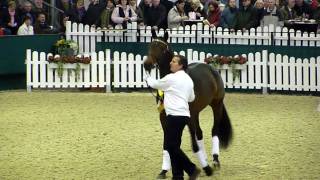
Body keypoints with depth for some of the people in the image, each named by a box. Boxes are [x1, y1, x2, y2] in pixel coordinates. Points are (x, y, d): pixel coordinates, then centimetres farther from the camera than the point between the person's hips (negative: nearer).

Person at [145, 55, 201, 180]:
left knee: (171, 145, -7)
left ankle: (192, 169, -9)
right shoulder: (188, 79, 15)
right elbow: (191, 98, 26)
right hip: (183, 115, 9)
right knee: (173, 146, 12)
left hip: (175, 116, -9)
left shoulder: (171, 78, -11)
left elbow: (155, 84, 5)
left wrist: (148, 78, 25)